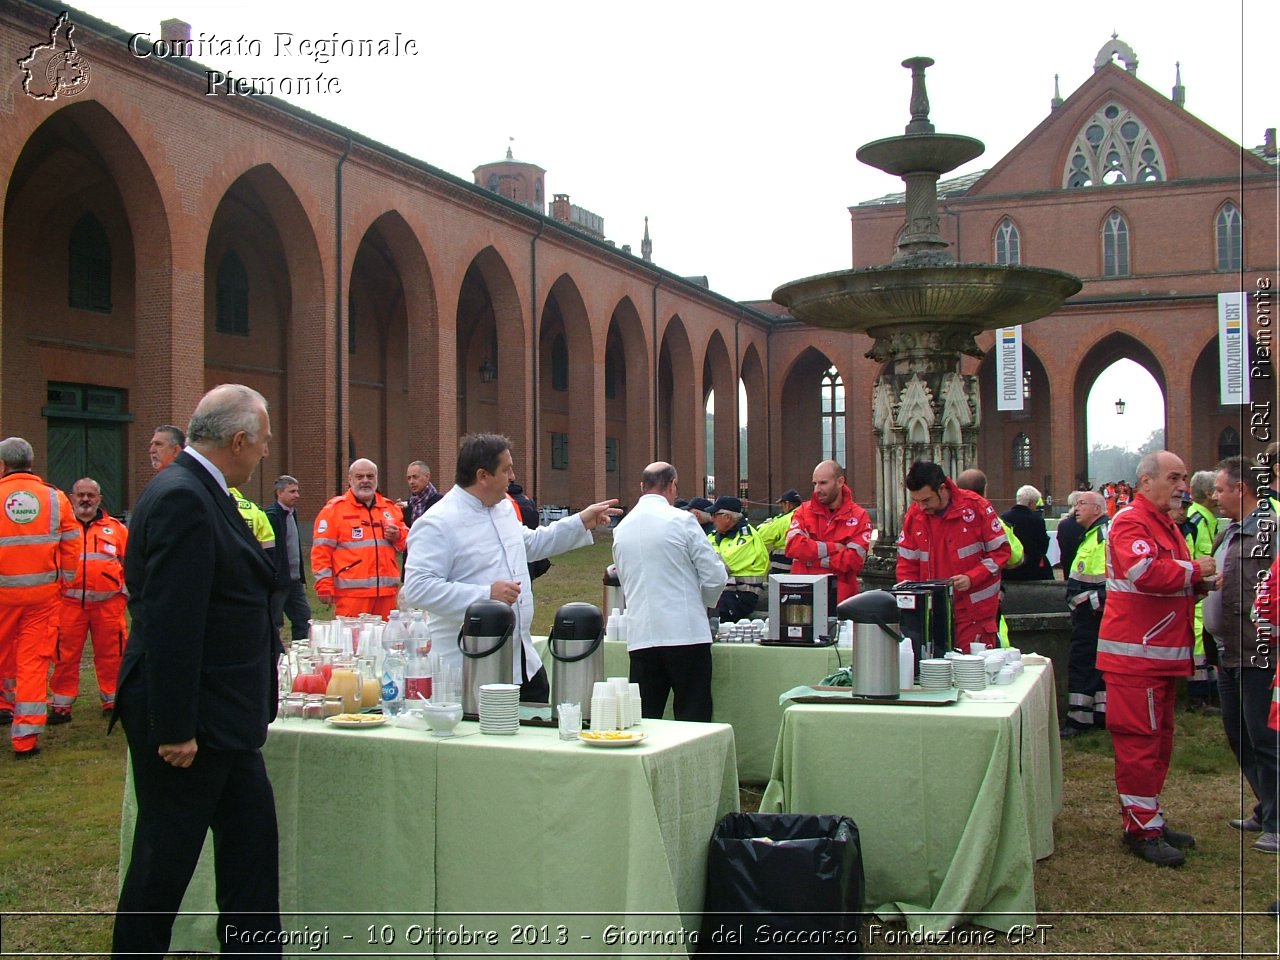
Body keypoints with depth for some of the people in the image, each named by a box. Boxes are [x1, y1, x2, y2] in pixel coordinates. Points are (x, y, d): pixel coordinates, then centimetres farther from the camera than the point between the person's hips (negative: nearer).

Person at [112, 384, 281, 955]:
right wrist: (174, 729, -24)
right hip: (189, 722, -10)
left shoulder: (199, 494, 11)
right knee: (165, 860, 5)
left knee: (252, 844, 14)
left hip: (221, 717, 10)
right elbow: (169, 624, -25)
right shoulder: (181, 500, -21)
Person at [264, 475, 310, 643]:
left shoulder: (292, 513, 14)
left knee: (304, 620, 9)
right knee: (272, 625, 1)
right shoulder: (271, 516, -14)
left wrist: (302, 577, 17)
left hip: (294, 580, 9)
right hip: (279, 581, -9)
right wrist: (272, 579, -22)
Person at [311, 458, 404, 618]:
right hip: (351, 592, -5)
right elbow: (321, 550, -4)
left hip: (387, 592, 5)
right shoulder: (334, 509, 1)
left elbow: (406, 542, 24)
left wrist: (398, 536, 0)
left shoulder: (390, 507, 16)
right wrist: (324, 586, -9)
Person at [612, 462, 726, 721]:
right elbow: (714, 576, -6)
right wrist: (703, 603, 14)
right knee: (693, 719, 1)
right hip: (686, 634, -5)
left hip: (640, 637, 5)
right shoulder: (681, 520, -7)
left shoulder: (622, 528, 9)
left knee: (644, 719, 9)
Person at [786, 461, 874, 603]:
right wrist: (833, 548, -11)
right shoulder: (803, 511, 8)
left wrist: (812, 558, -10)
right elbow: (793, 546, -9)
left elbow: (854, 559, -10)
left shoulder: (859, 517, 2)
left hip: (840, 598, -1)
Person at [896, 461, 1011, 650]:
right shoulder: (913, 515, 1)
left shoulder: (976, 507, -8)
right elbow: (907, 562, 8)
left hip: (975, 612, -3)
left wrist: (971, 578, -17)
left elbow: (1000, 551, -5)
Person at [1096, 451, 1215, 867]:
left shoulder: (1166, 524, 21)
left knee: (1158, 738, 15)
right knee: (1139, 739, -7)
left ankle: (1149, 817, 24)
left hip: (1164, 652, 10)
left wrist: (1199, 580, 6)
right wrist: (1194, 570, -15)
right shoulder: (1130, 522, -13)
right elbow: (1144, 570, -29)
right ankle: (1141, 828, 0)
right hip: (1135, 652, -10)